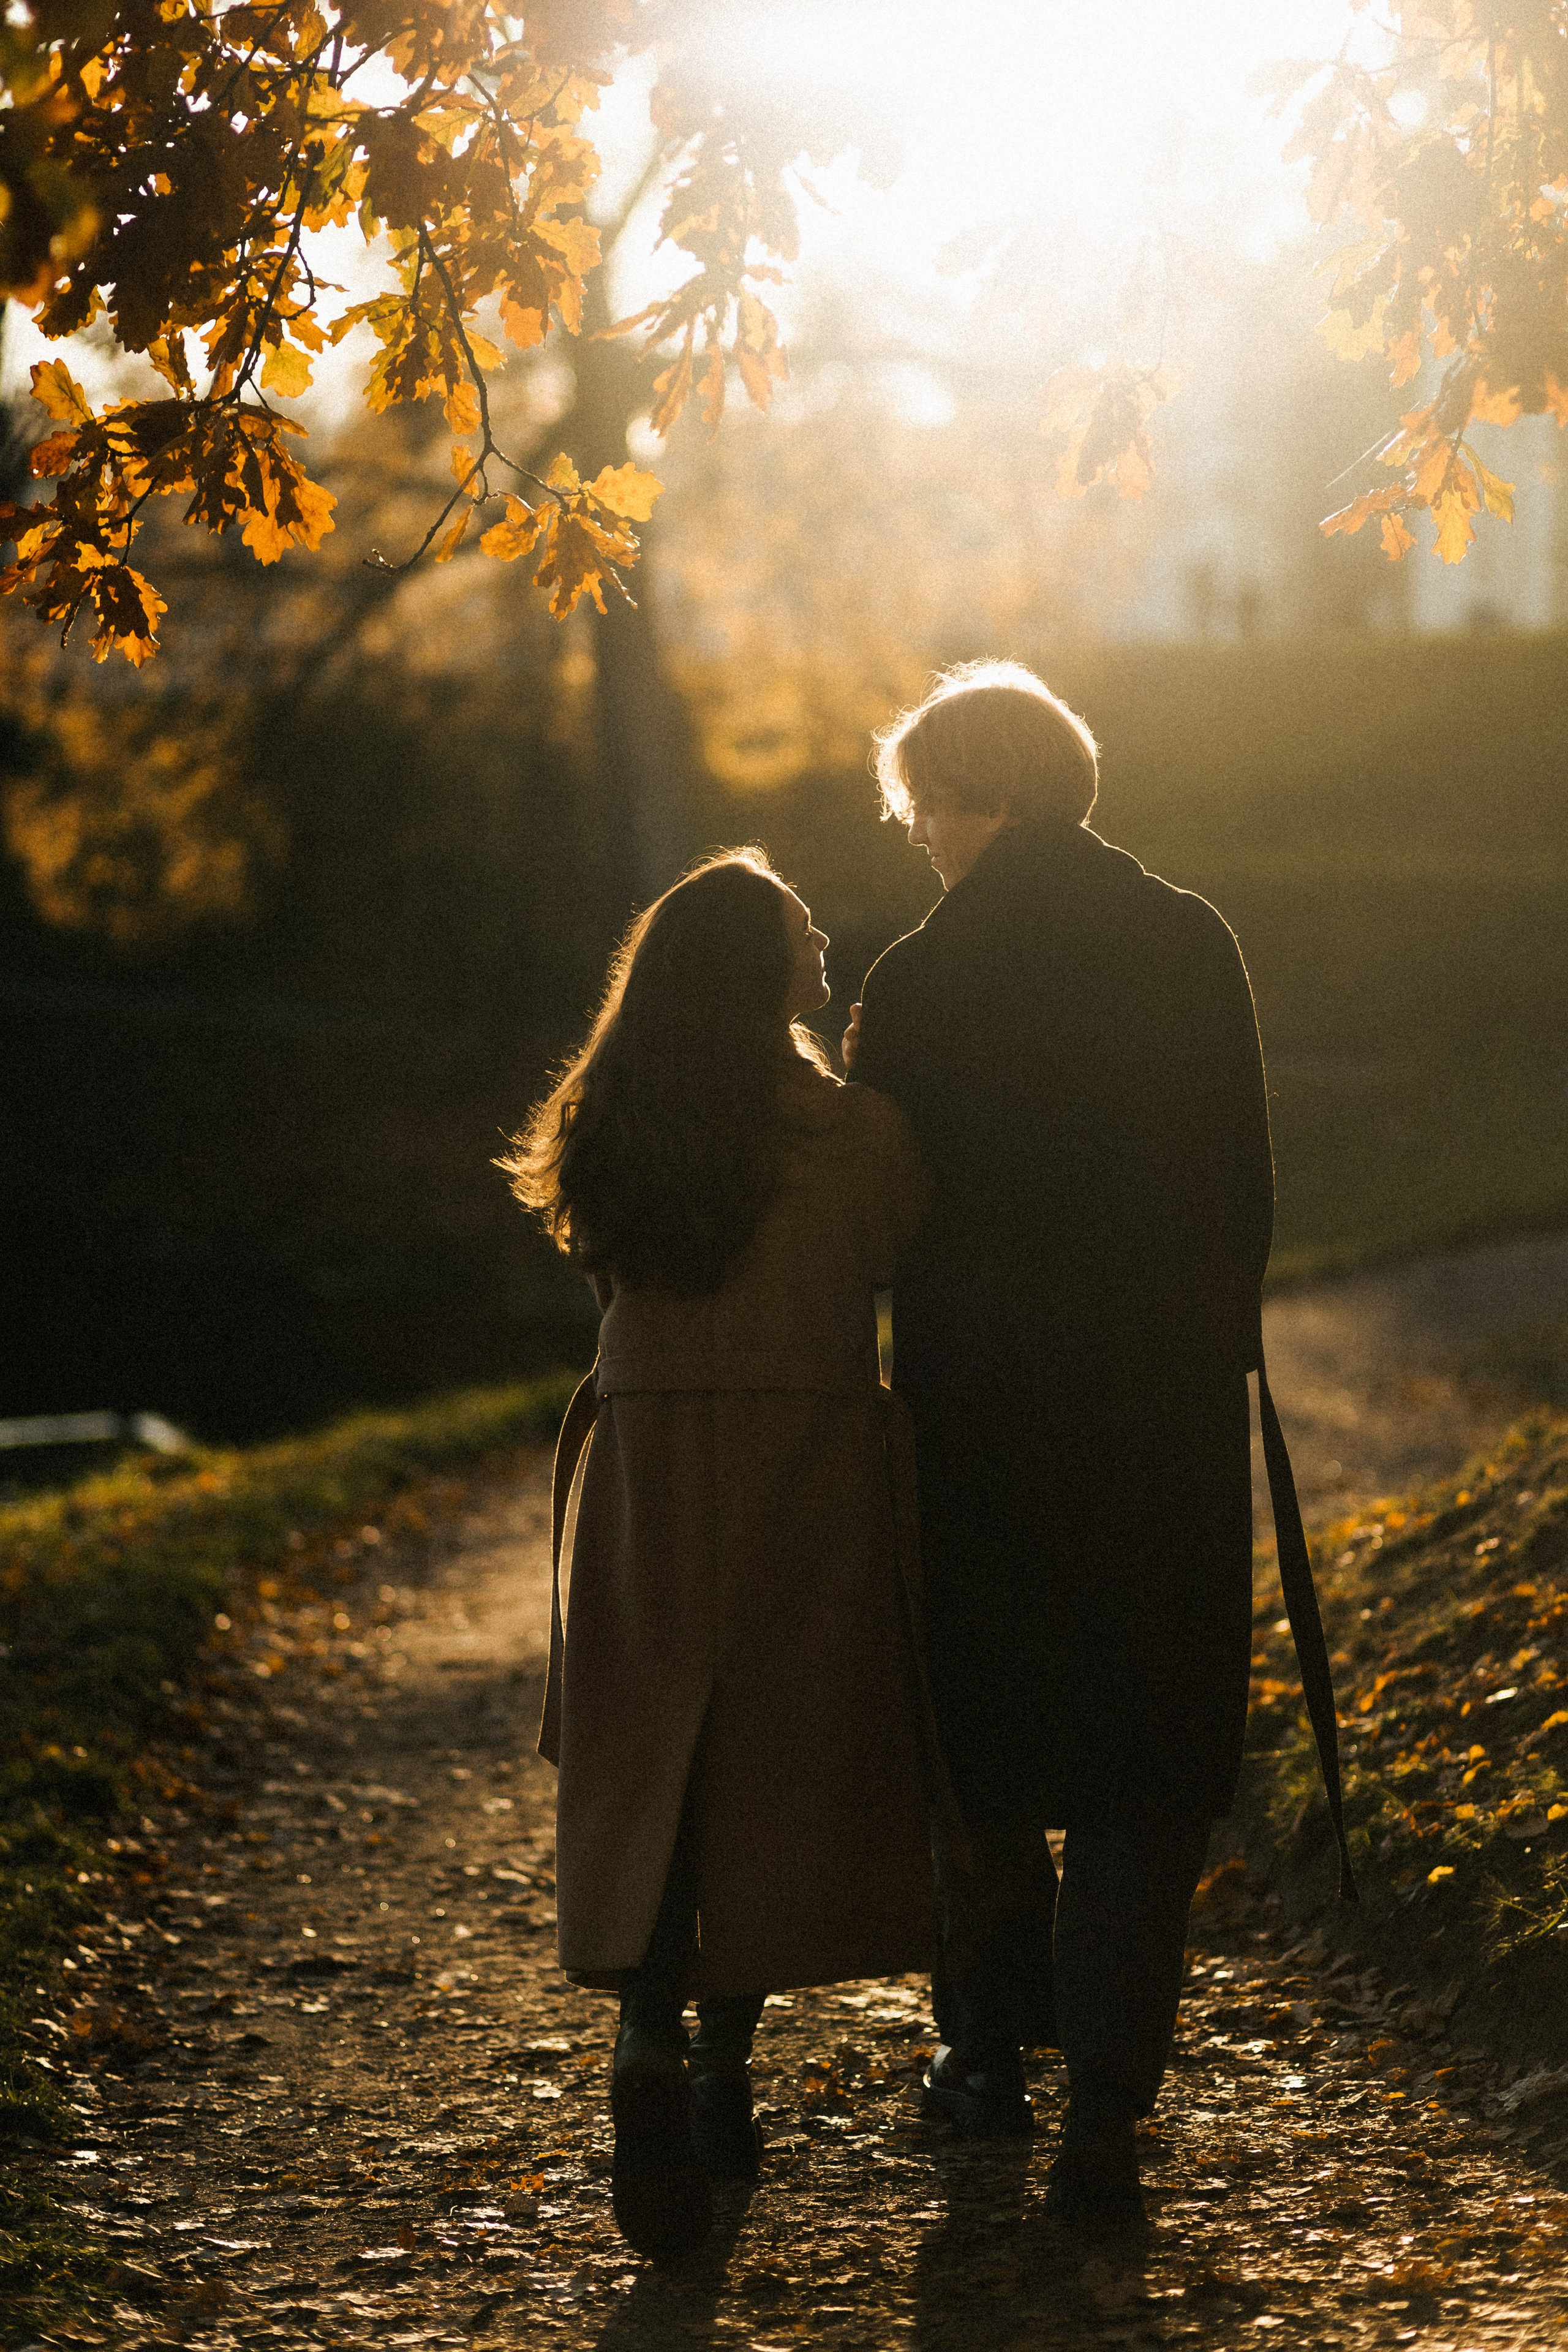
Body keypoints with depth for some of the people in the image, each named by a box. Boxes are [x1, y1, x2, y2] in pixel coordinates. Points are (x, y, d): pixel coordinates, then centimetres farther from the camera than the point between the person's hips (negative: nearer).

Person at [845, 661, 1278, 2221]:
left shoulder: (918, 986, -9)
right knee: (1145, 1770, 6)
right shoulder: (1194, 947, -1)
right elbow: (1245, 1187, 3)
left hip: (982, 1408, -1)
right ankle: (1106, 2105, -1)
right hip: (1173, 1415, 2)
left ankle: (993, 2044, 29)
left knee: (982, 1740, 17)